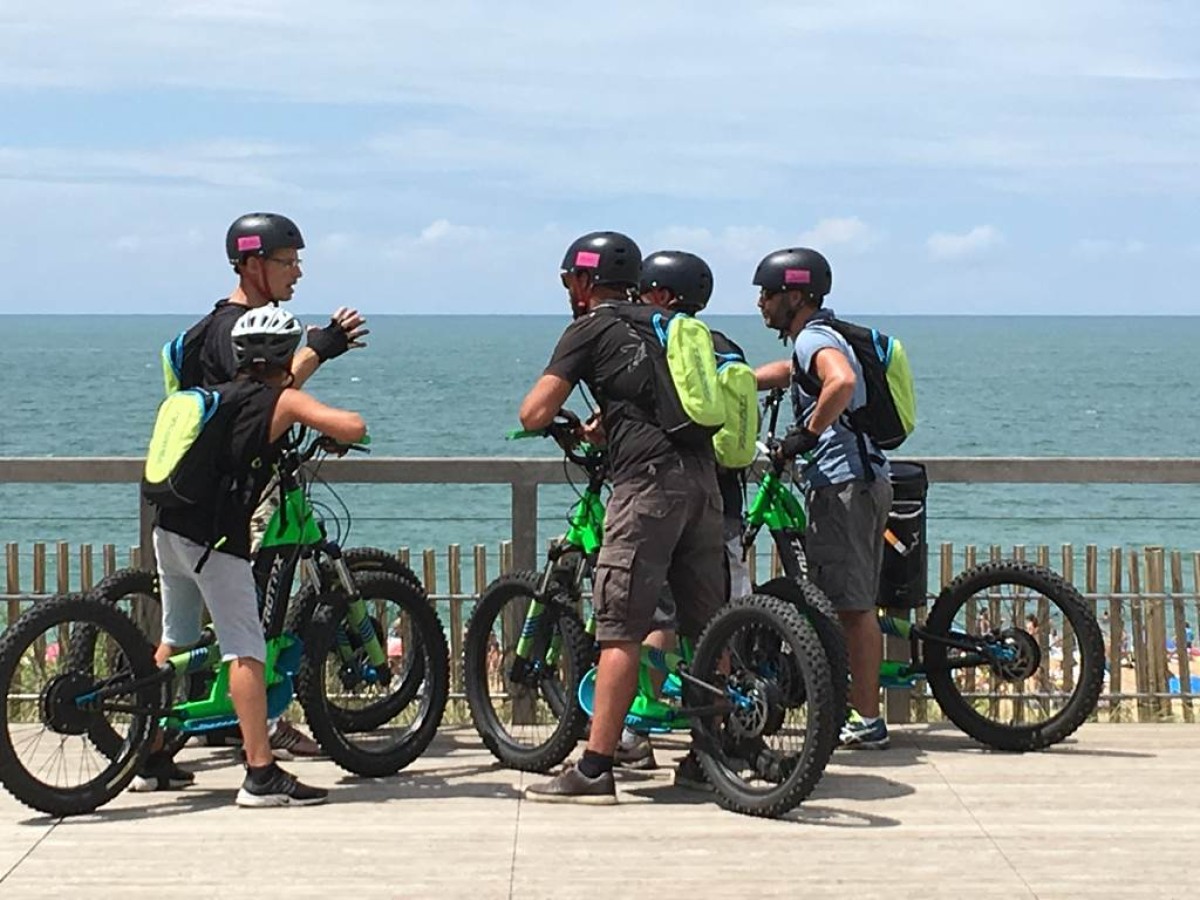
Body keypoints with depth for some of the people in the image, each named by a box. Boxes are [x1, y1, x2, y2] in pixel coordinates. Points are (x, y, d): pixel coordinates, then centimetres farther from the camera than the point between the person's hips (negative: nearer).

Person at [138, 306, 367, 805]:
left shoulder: (215, 395, 19)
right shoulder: (283, 400, -1)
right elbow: (352, 428, -11)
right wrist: (336, 426, 11)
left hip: (168, 527, 8)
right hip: (214, 538, -8)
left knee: (175, 641, 20)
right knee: (246, 651, -6)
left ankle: (151, 760, 26)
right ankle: (261, 775, -10)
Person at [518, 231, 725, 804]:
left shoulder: (590, 331, 4)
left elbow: (533, 414, -1)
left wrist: (562, 425, 19)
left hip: (648, 481, -7)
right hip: (702, 475, 7)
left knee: (620, 629, -7)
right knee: (706, 625, 11)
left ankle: (594, 770, -8)